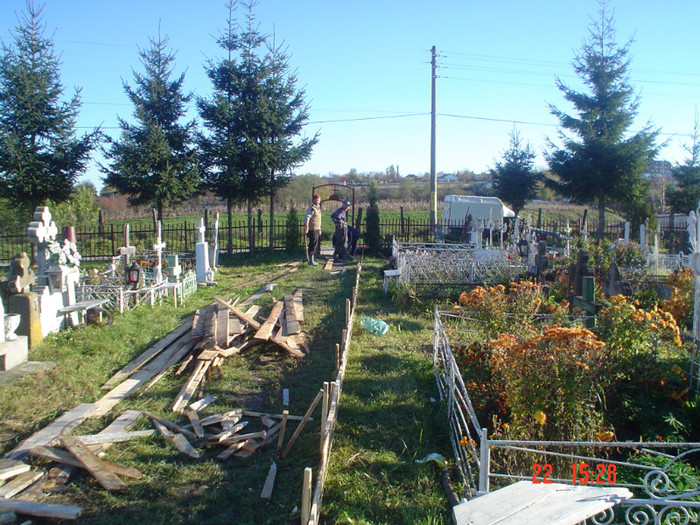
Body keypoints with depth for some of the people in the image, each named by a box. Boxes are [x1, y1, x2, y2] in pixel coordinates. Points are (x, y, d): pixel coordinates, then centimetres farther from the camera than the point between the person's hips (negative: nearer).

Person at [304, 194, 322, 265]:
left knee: (316, 246, 13)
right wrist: (306, 228, -32)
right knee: (313, 245, -8)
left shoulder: (318, 208, 17)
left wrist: (319, 230, 25)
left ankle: (312, 260, 22)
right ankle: (311, 261, -3)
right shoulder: (311, 209, -13)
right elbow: (306, 218, -23)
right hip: (312, 230, -9)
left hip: (317, 230, 9)